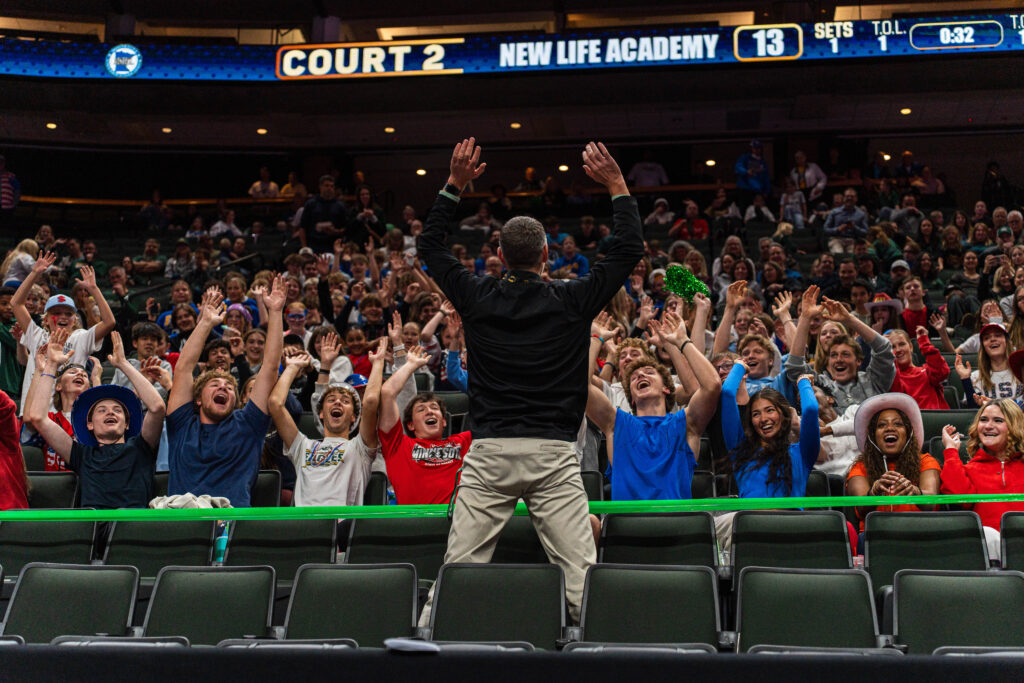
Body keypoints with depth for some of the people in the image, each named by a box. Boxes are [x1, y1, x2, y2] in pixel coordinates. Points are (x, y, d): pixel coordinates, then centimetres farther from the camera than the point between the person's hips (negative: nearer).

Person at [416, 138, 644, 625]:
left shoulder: (478, 298, 4)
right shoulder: (571, 301, 0)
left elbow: (430, 245, 18)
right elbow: (629, 248, 10)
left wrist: (455, 184, 20)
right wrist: (616, 184, 17)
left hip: (489, 451, 1)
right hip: (554, 453, -1)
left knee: (458, 568, 3)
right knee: (581, 571, -1)